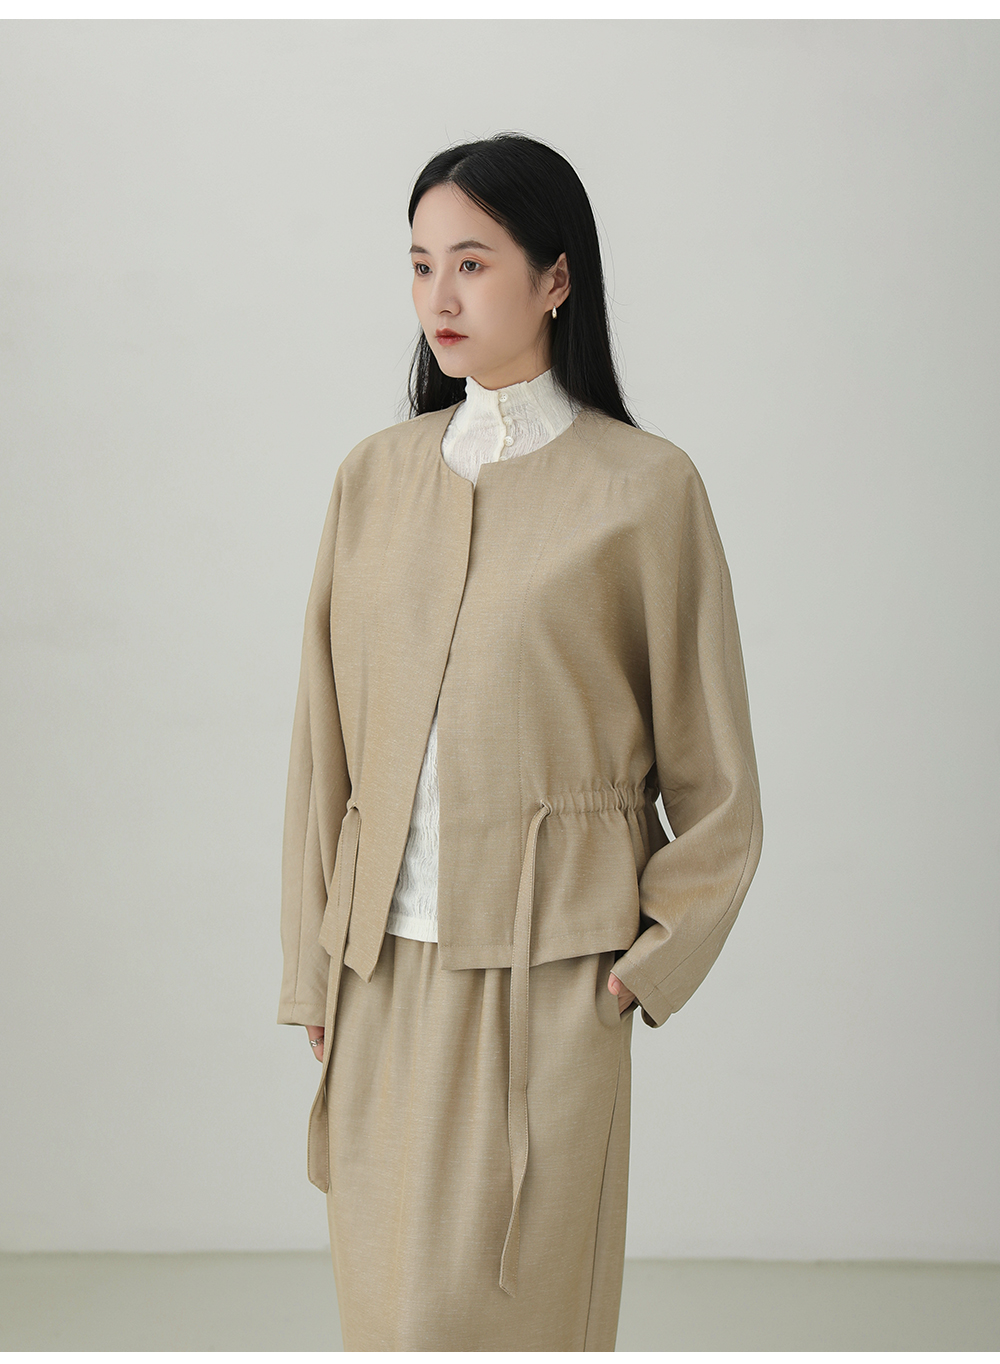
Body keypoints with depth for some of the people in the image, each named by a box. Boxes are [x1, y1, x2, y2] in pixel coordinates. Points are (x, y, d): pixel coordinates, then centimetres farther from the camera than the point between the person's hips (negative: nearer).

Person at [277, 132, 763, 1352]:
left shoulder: (643, 487, -4)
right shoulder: (375, 477, 9)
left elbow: (713, 777, 1)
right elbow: (324, 738, 11)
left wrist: (652, 958, -6)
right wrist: (312, 965, 7)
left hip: (543, 975, -4)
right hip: (382, 972, 5)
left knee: (502, 1307, -3)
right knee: (389, 1305, 11)